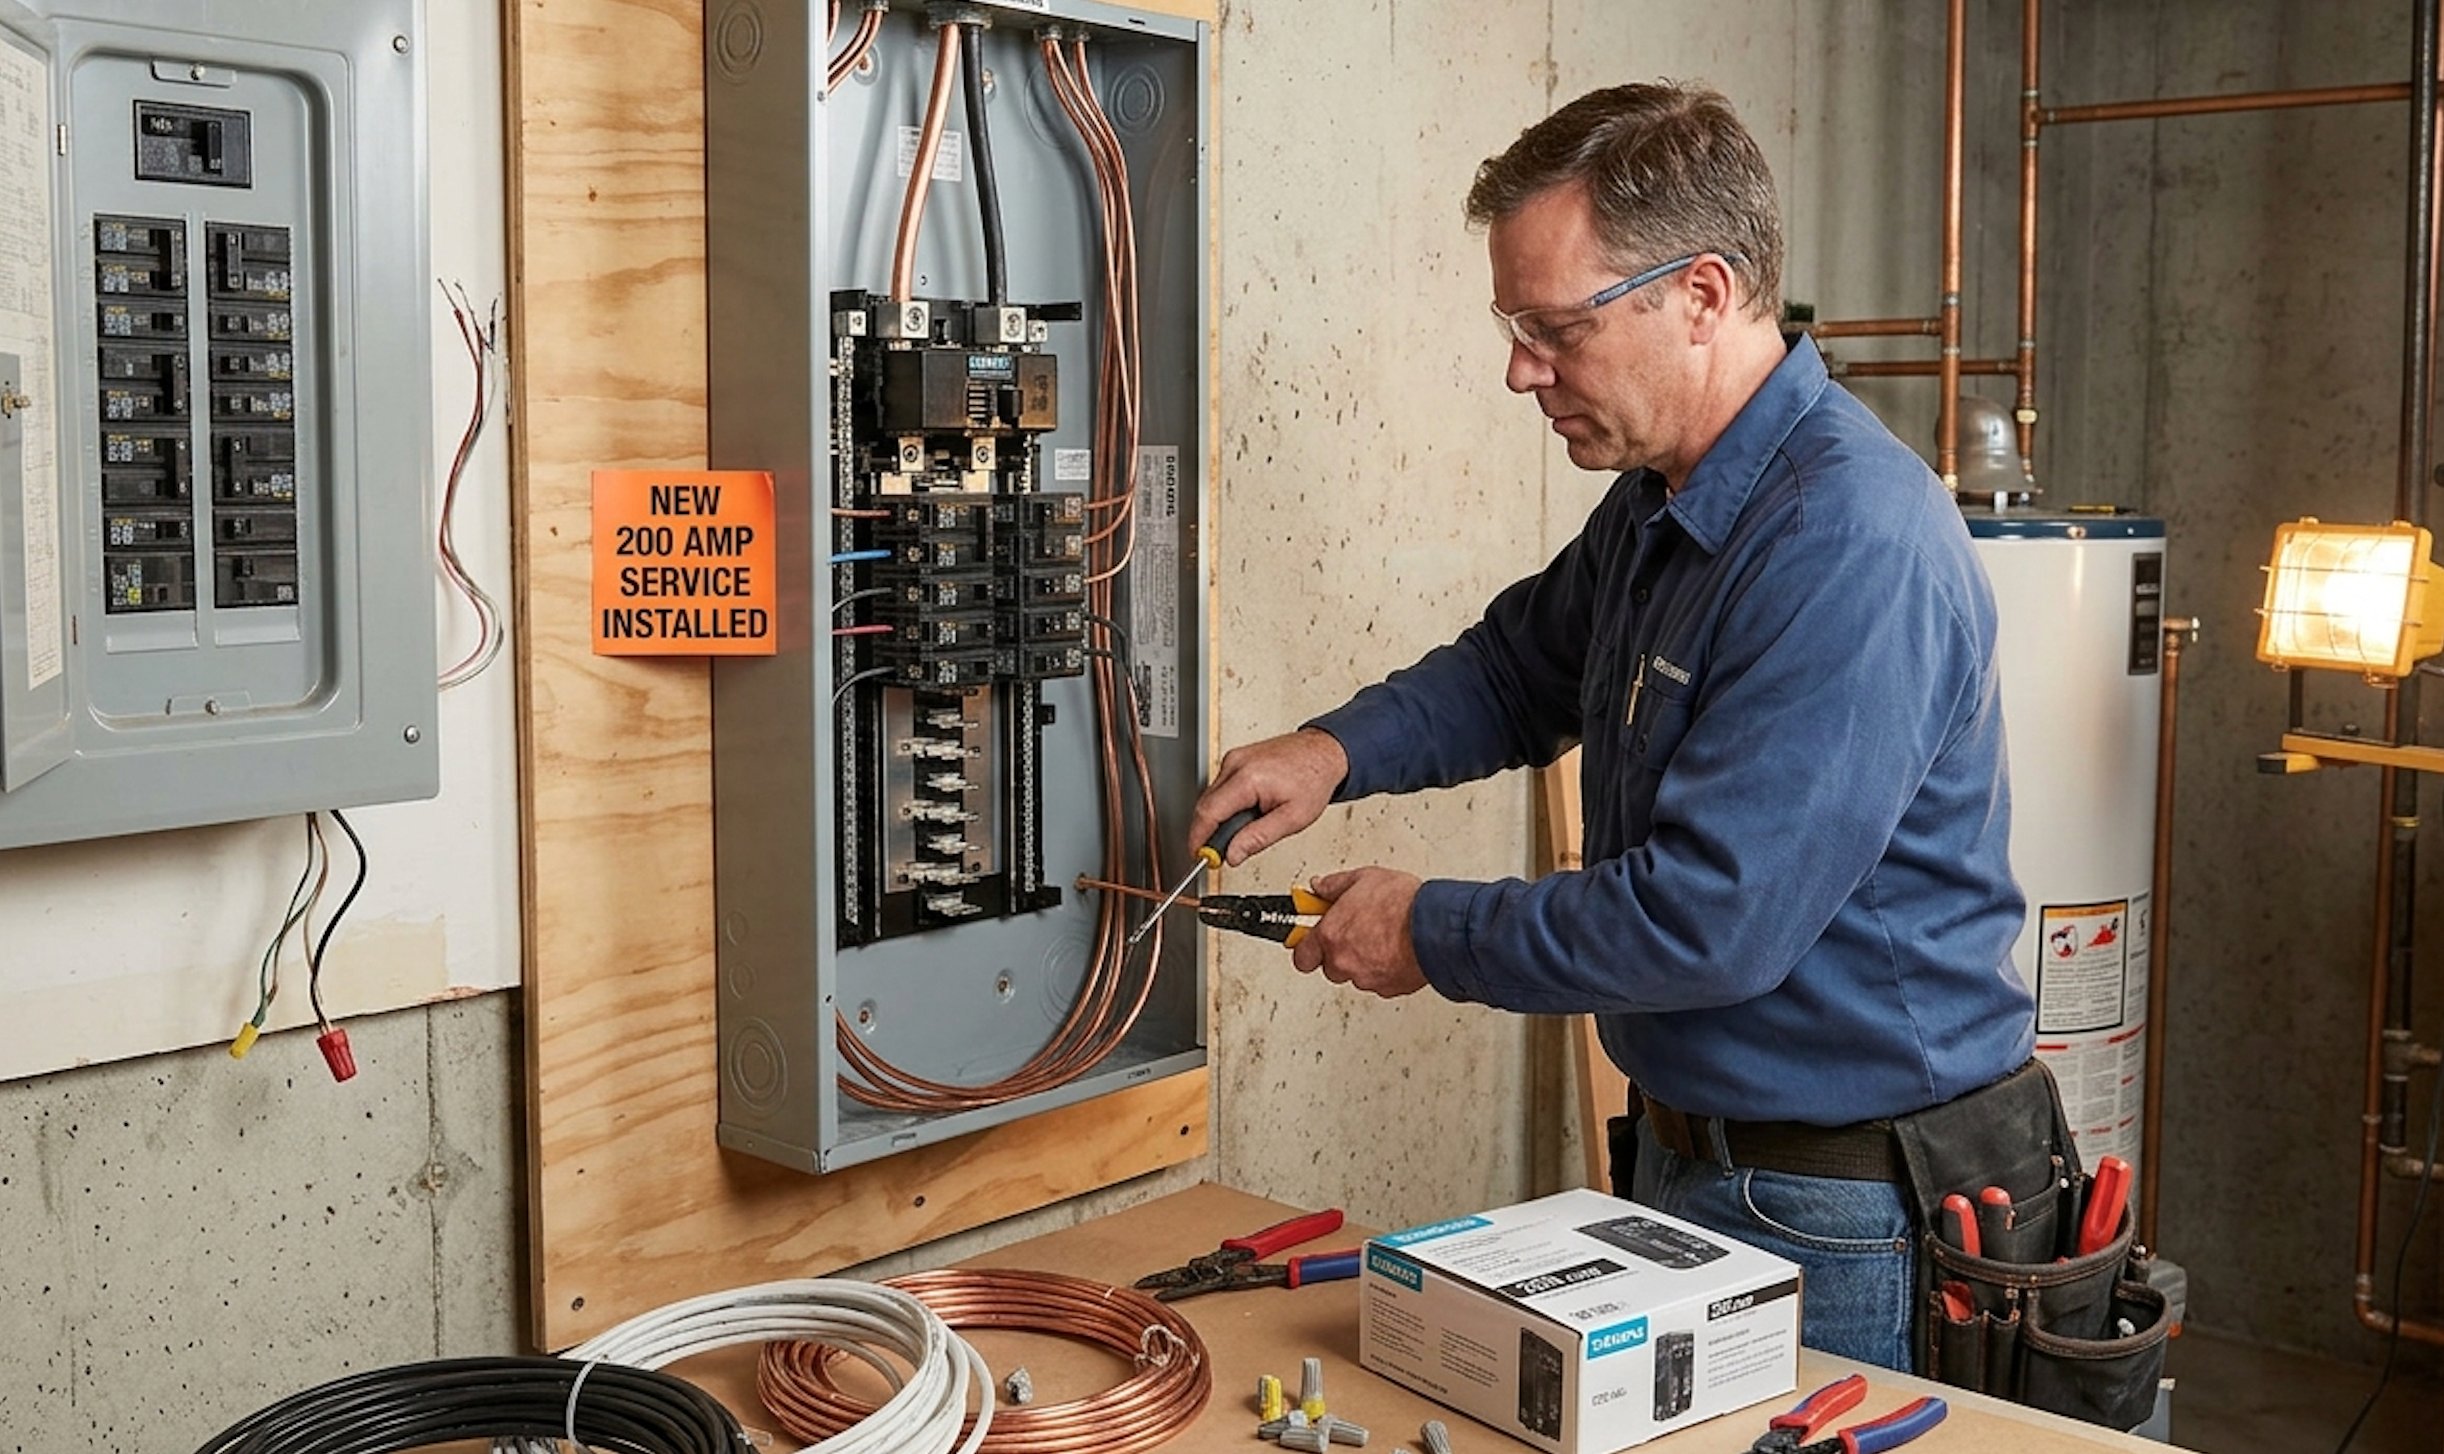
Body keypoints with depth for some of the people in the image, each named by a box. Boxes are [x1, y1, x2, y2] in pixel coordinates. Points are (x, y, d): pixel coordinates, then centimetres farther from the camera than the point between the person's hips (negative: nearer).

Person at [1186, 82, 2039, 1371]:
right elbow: (1519, 666, 21)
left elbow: (1714, 920, -30)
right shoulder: (1658, 508, 5)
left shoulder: (1850, 548, -27)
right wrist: (1341, 750, 1)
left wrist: (1432, 934, -17)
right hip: (1686, 1161, 9)